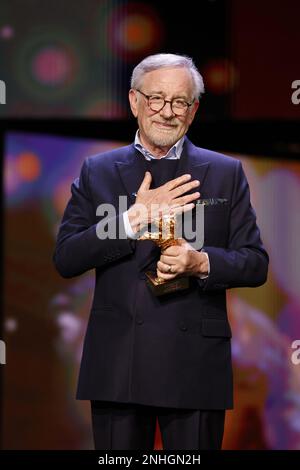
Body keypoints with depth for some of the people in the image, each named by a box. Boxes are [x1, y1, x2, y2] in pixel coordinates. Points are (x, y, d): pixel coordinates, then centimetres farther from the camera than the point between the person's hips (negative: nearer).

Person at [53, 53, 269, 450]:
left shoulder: (226, 173, 8)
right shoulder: (97, 172, 9)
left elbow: (256, 264, 6)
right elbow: (65, 259, 0)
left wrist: (202, 263, -14)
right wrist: (134, 218, -12)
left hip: (195, 366, -1)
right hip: (116, 365, 1)